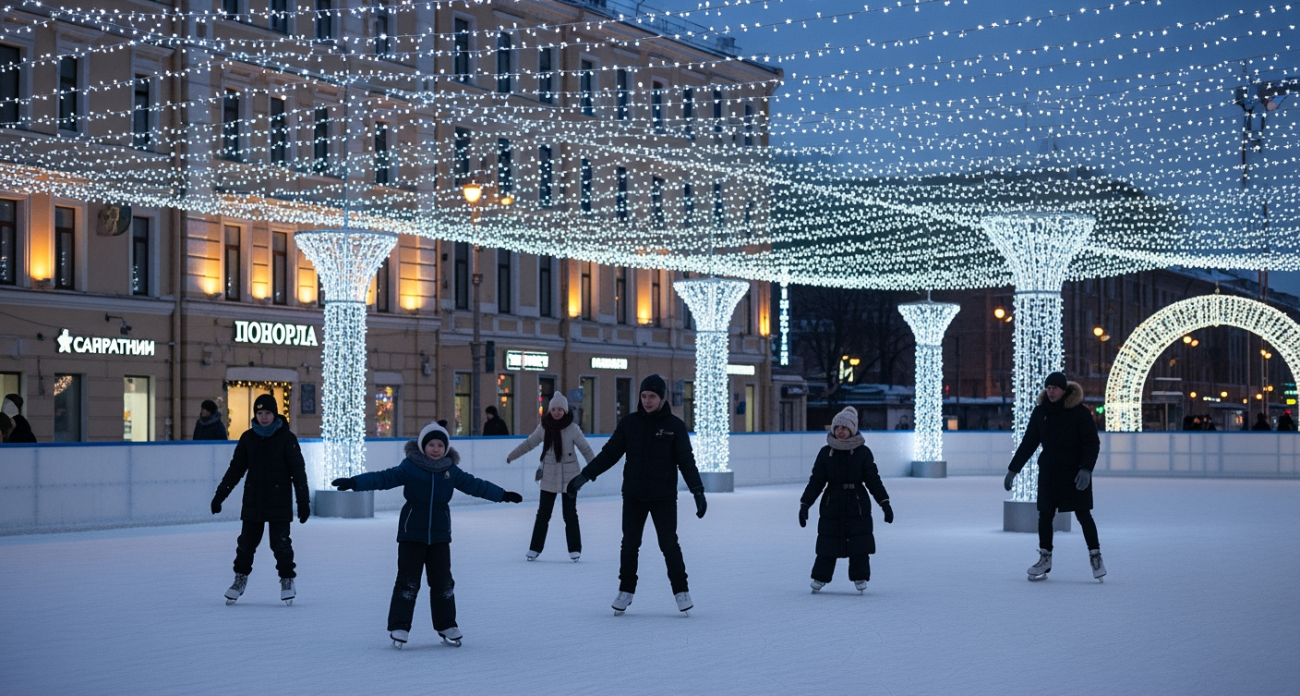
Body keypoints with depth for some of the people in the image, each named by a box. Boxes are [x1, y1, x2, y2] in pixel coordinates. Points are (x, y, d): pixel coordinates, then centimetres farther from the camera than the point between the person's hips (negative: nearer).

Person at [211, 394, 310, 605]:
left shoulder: (286, 438, -5)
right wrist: (220, 494, 10)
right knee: (246, 542, 7)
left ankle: (287, 580, 11)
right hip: (253, 500, 3)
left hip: (279, 502, -3)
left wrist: (303, 501, -10)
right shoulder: (248, 438, 5)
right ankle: (241, 578, 23)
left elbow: (298, 471, -5)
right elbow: (236, 468, 12)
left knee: (280, 543, -4)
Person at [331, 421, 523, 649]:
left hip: (439, 534, 3)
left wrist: (502, 495, 15)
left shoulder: (451, 470, 4)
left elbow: (475, 485, 13)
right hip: (412, 533, -3)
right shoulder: (410, 467, -8)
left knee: (443, 581, 9)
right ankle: (399, 627, 4)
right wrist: (353, 482, -27)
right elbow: (384, 478, -15)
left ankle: (447, 626, 21)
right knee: (408, 581, -2)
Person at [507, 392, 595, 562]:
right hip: (549, 476, 3)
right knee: (543, 514, 7)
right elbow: (529, 444, 11)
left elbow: (586, 449, -5)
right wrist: (511, 456, 18)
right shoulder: (544, 427, -4)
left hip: (569, 477, -3)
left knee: (570, 514, 1)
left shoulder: (572, 428, -12)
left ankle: (575, 549, 9)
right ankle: (535, 548, 15)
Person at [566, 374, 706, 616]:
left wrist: (697, 491, -13)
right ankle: (626, 591, 17)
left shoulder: (675, 426, -4)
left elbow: (686, 461, -4)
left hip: (664, 496, -2)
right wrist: (585, 476, -1)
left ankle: (681, 591, 11)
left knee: (669, 544, -2)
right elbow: (610, 453, 4)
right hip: (633, 496, 2)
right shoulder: (629, 423, 1)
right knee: (629, 544, 5)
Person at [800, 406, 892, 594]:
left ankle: (860, 579, 9)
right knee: (827, 544, 2)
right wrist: (804, 504, -5)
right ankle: (819, 578, 13)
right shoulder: (826, 453, 1)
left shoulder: (863, 452, -1)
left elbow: (873, 480, 1)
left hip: (858, 508, -1)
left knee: (859, 545, -2)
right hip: (832, 506, 1)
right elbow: (816, 481, 2)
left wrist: (885, 503, -5)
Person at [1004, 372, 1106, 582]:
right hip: (1048, 472, 4)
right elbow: (1028, 442, 8)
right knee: (1045, 515, 5)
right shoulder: (1040, 411, 2)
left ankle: (1095, 556, 9)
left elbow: (1092, 442, -10)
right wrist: (1013, 470, 6)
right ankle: (1045, 558, 16)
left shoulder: (1079, 412, -11)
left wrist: (1086, 468, -24)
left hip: (1074, 472, -4)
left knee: (1083, 515, -3)